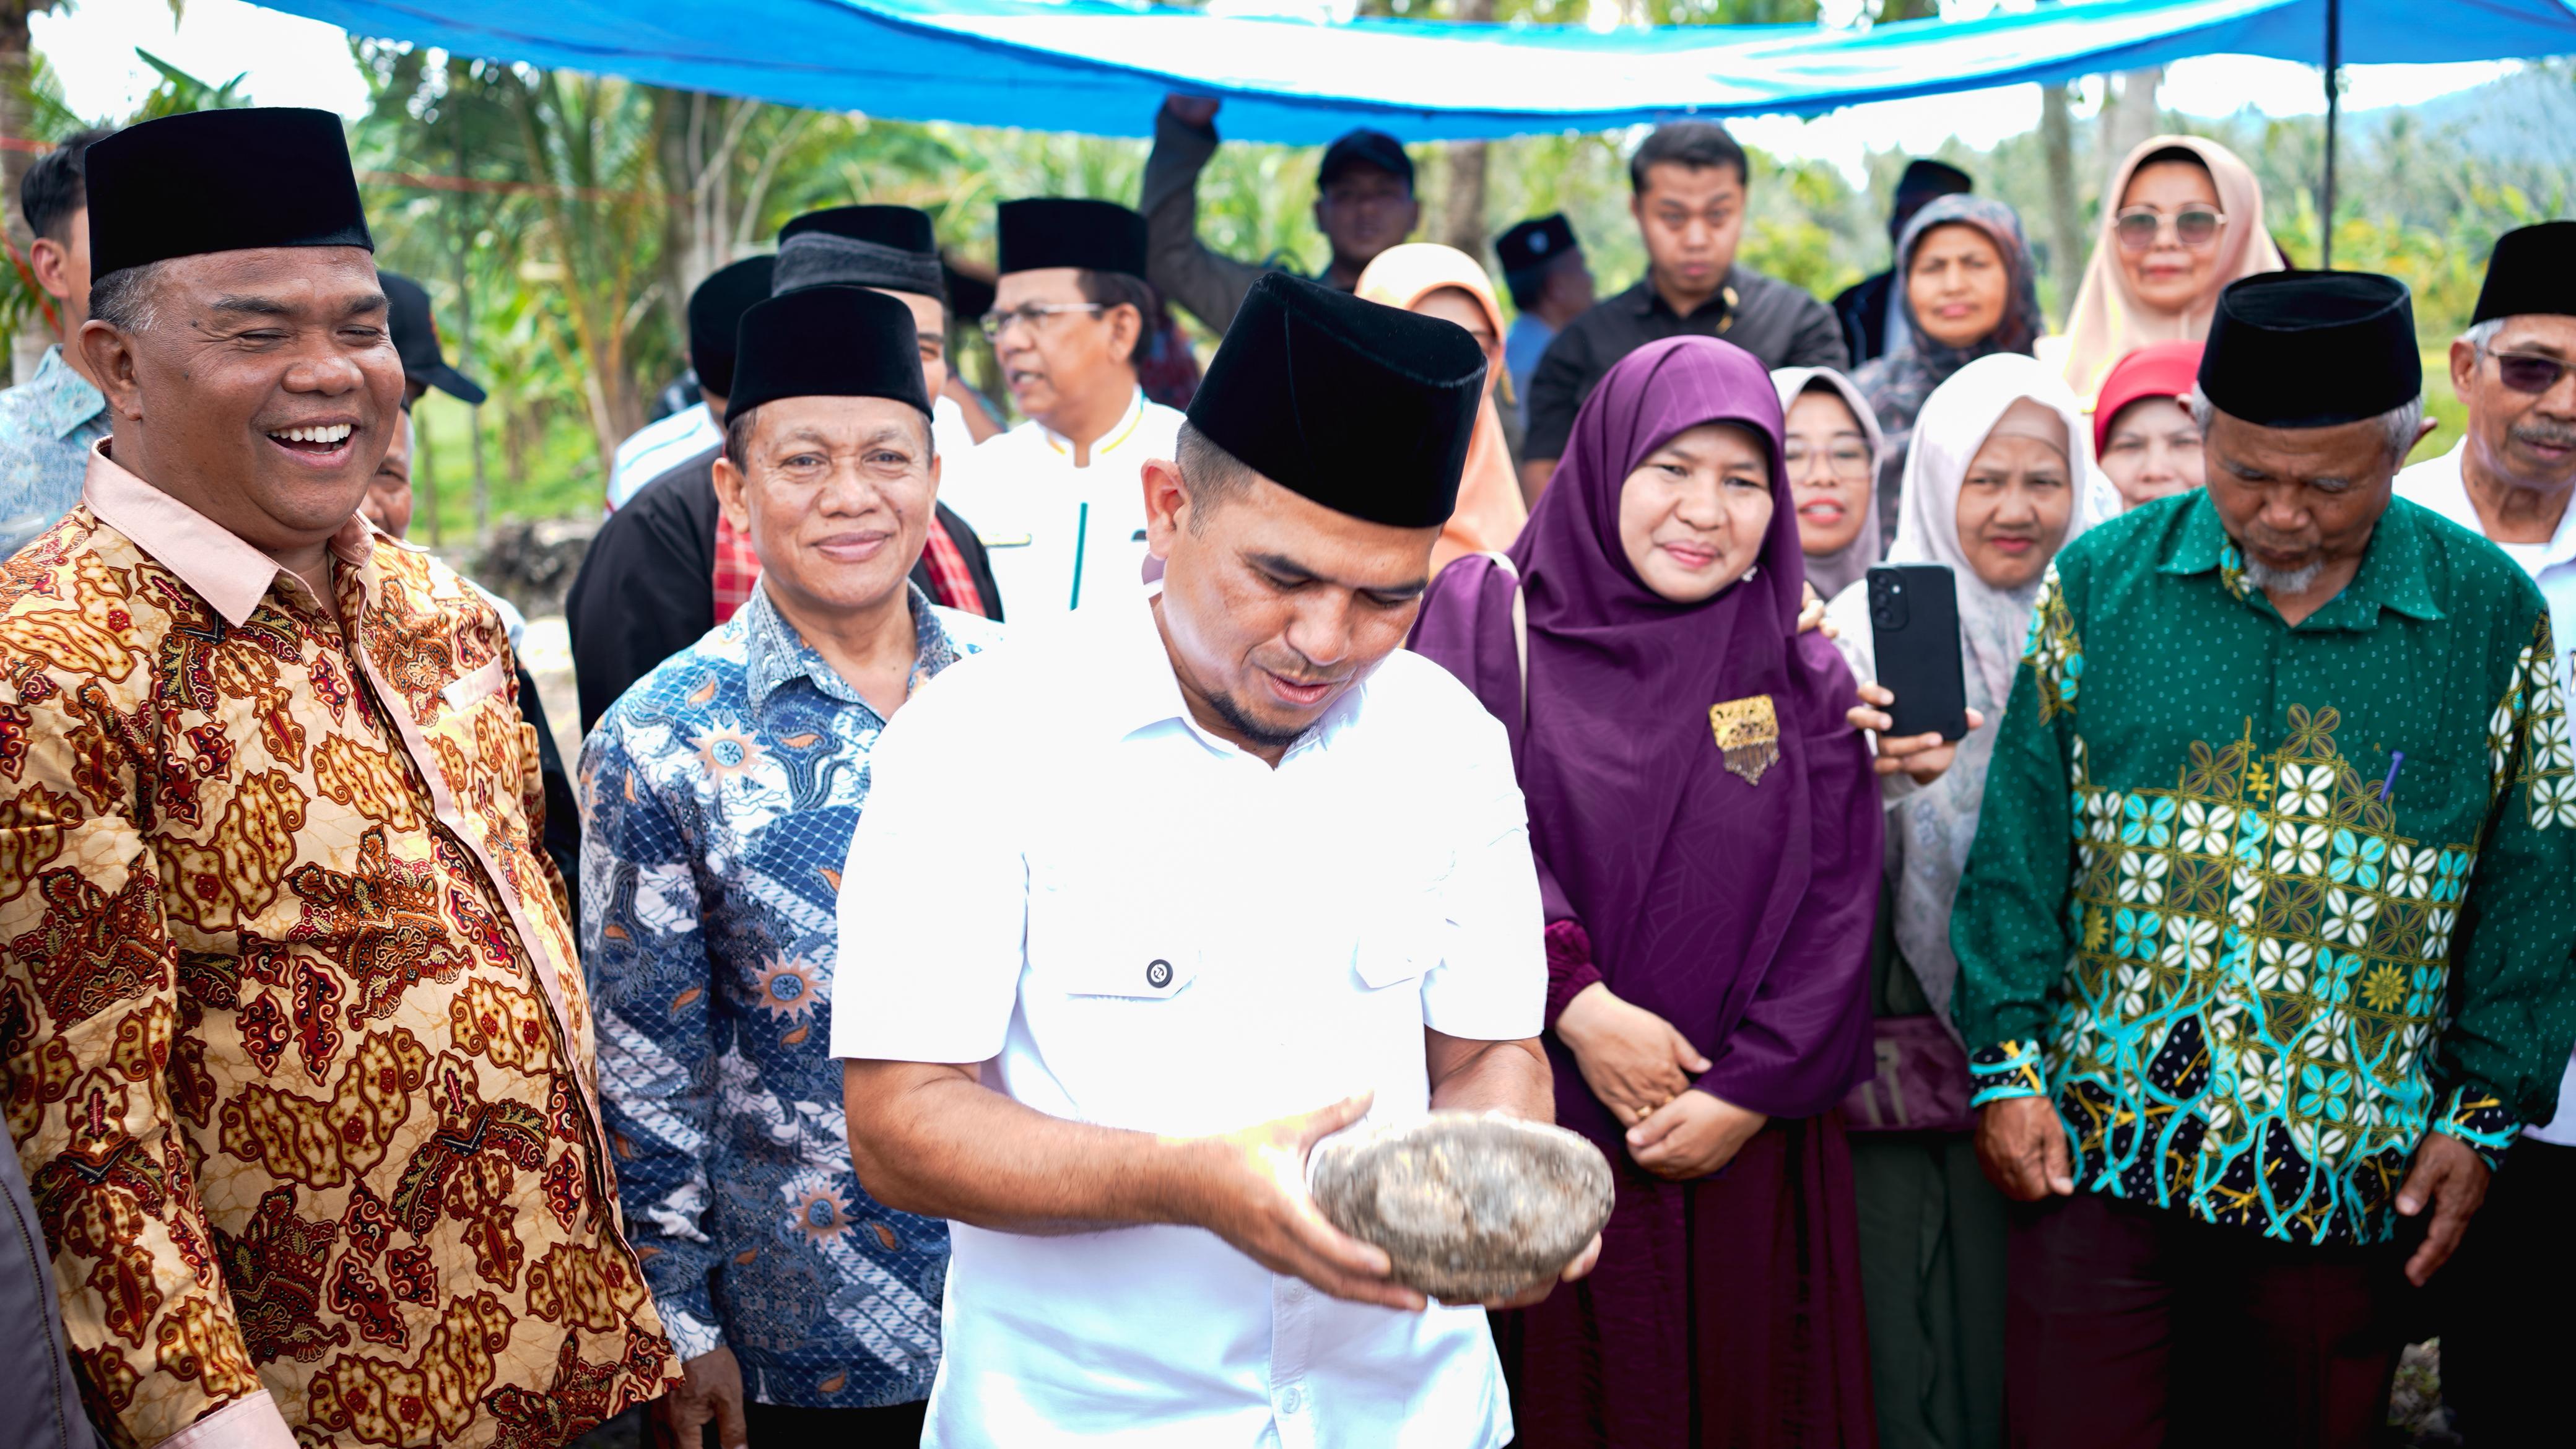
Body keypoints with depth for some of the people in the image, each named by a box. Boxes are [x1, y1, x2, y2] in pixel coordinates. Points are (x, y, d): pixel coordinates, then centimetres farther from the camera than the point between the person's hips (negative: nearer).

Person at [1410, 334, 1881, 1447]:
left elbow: (1837, 904, 2)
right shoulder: (1490, 618, -1)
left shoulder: (1802, 677, 7)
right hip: (1539, 1134, -2)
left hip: (1745, 1150, 3)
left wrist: (1747, 1093, -7)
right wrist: (1577, 1005, -18)